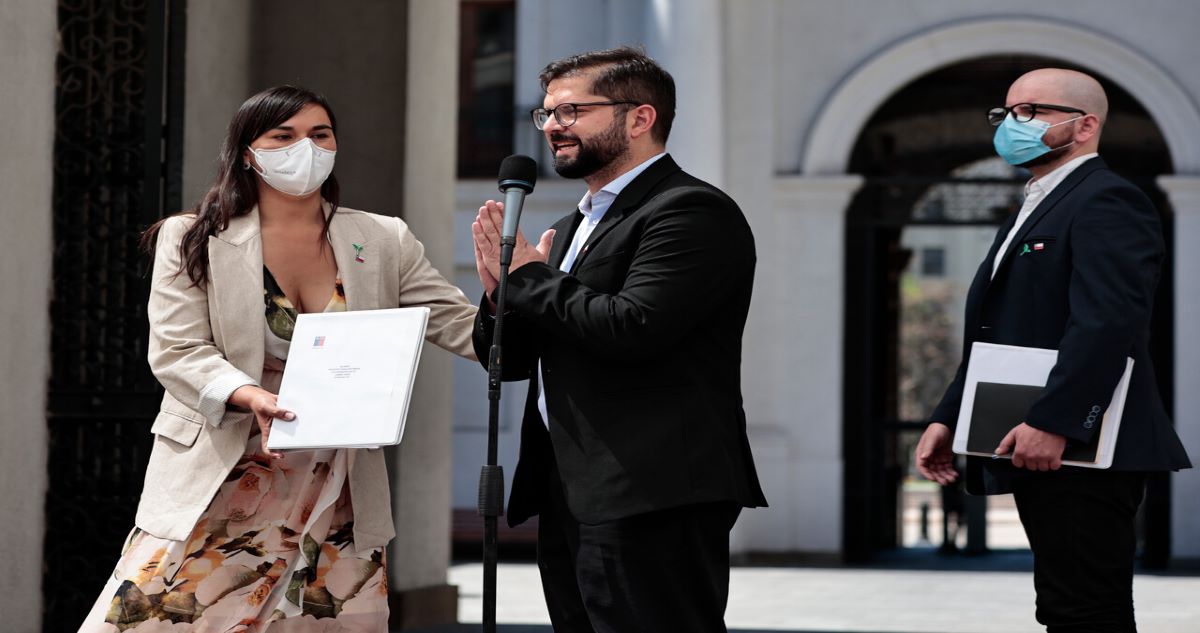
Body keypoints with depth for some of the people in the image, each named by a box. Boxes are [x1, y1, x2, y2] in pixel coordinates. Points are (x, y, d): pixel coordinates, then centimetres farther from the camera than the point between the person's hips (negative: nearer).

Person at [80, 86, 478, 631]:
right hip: (219, 485, -2)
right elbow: (177, 351, -8)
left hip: (337, 496, 2)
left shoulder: (383, 243, 6)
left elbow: (461, 325, 2)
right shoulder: (194, 241, 0)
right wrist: (252, 397, -26)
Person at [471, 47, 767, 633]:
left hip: (653, 504, -9)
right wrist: (501, 290, 1)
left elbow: (632, 327, -22)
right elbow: (509, 360, 22)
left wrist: (530, 278, -7)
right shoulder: (573, 228, 21)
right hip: (568, 497, 9)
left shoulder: (692, 211, -8)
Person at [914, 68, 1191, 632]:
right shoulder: (1033, 209, 23)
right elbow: (994, 337, 24)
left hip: (1079, 452, -10)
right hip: (1036, 455, 10)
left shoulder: (1107, 201, -10)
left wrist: (1051, 423, -28)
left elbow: (1107, 322, -23)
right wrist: (948, 418, 14)